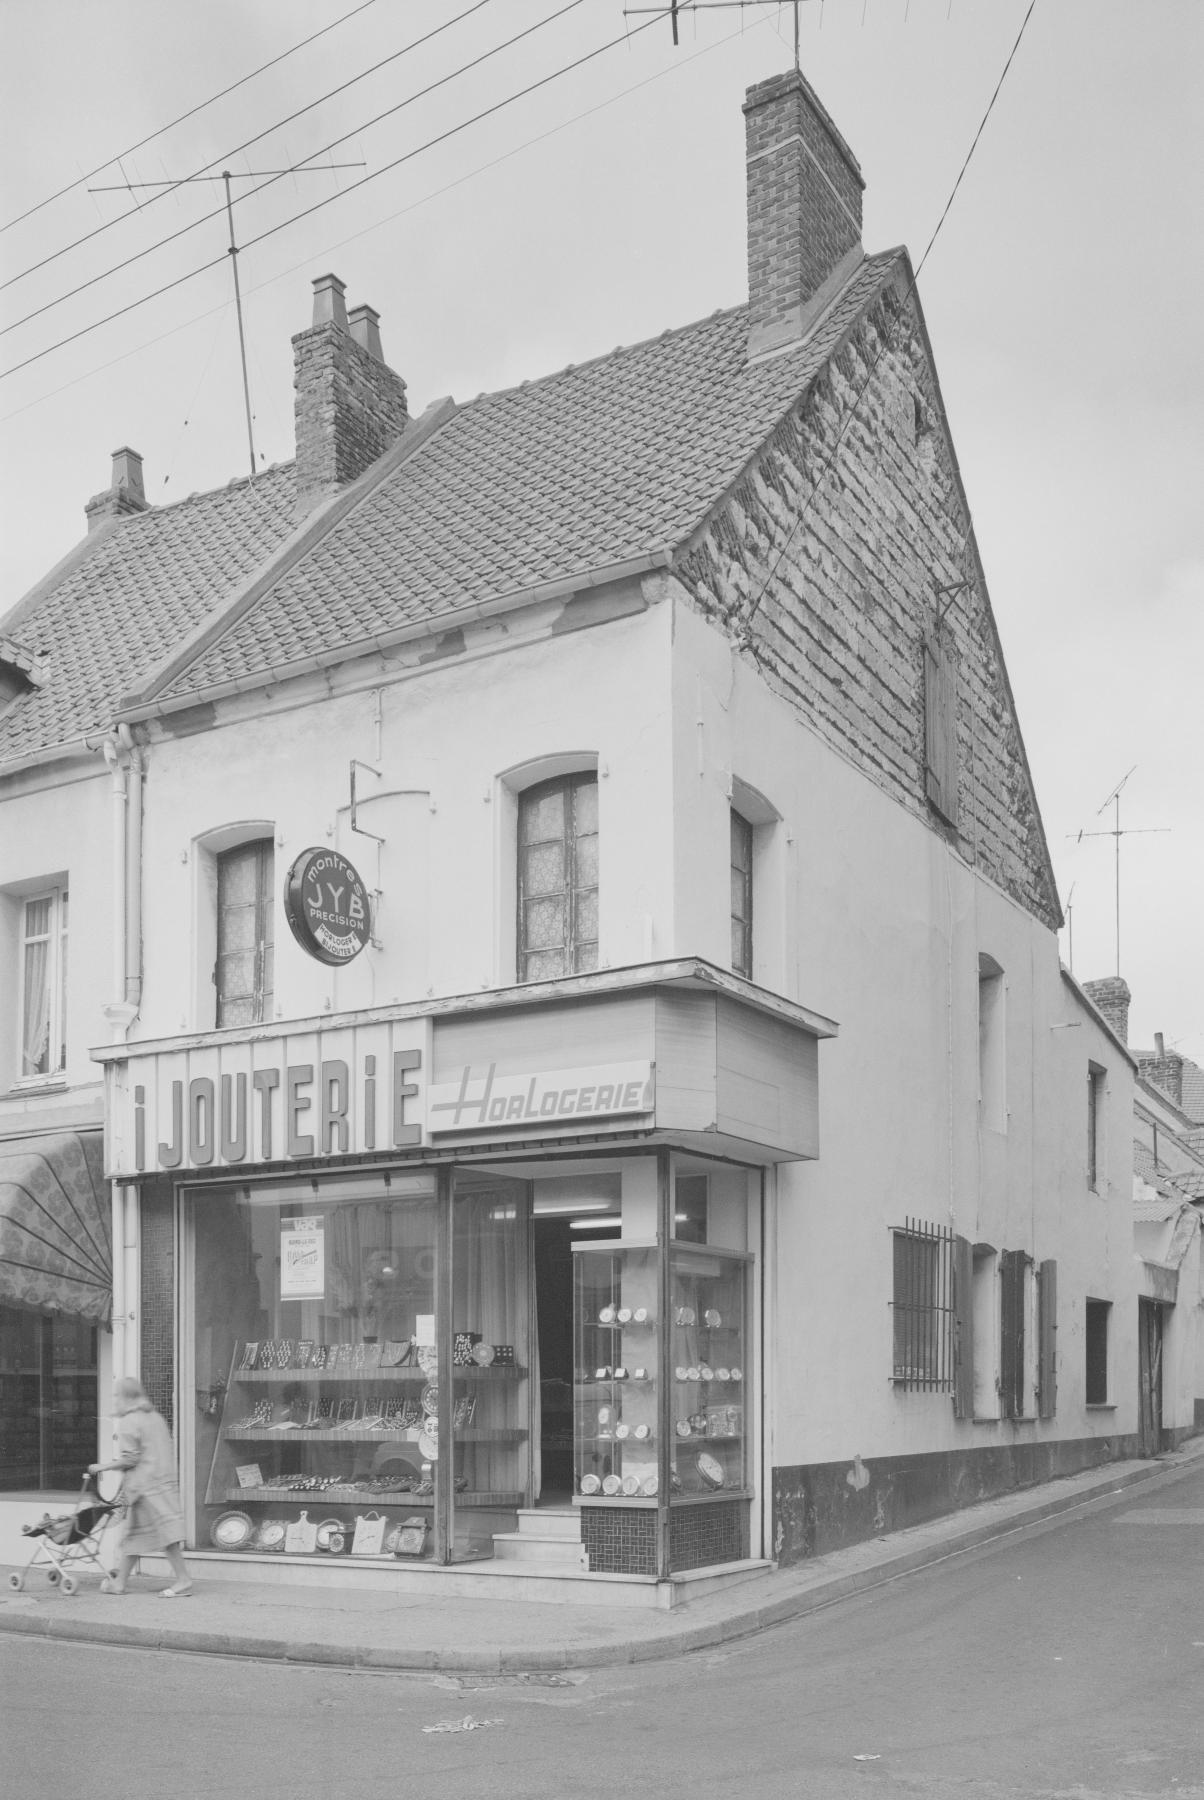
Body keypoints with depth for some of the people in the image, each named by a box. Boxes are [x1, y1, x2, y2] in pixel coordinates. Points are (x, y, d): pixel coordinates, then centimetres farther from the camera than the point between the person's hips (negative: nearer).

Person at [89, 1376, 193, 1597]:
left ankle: (183, 1579, -10)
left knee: (166, 1533, -9)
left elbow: (129, 1458, -14)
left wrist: (102, 1467, -4)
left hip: (145, 1485, -9)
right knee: (134, 1534, 16)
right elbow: (168, 1452, 16)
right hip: (165, 1479, 9)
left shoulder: (128, 1422, -9)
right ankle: (120, 1581, 23)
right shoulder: (156, 1417, 15)